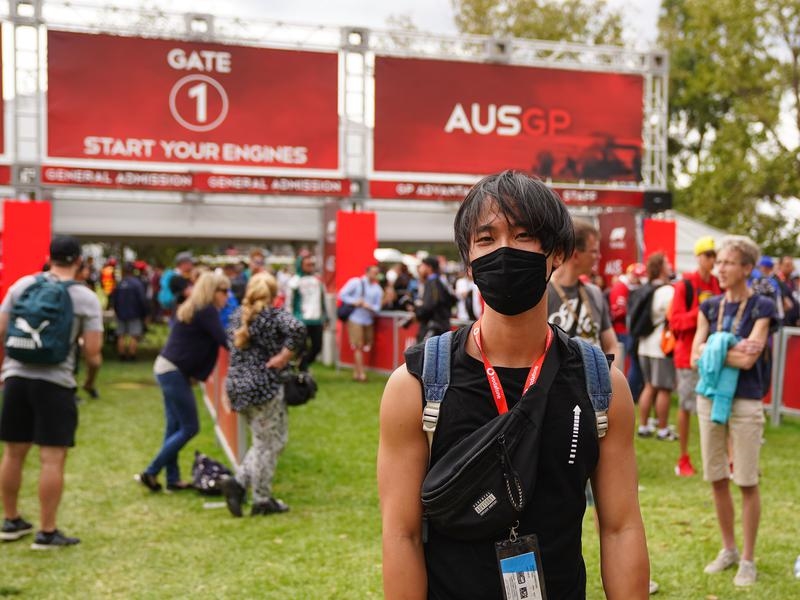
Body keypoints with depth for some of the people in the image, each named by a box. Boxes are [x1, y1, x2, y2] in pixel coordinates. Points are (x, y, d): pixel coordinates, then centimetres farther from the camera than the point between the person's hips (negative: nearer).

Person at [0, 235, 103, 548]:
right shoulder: (86, 298, -4)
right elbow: (93, 353, -7)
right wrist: (91, 380, 12)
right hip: (55, 382, -4)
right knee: (53, 458, 0)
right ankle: (47, 532, 3)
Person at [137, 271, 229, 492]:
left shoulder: (191, 308, 15)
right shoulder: (207, 311, -14)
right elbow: (225, 341, -19)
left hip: (169, 369, 10)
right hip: (174, 372, -10)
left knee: (175, 427, 11)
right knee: (190, 428, -3)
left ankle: (173, 479, 15)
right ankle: (150, 473, 1)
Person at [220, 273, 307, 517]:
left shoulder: (238, 315, 12)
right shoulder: (273, 315, -9)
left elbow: (230, 343, 22)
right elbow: (298, 329, -26)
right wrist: (284, 356, -17)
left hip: (237, 385, 7)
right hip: (264, 386, -7)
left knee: (264, 441, 19)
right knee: (270, 444, 3)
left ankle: (238, 482, 5)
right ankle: (262, 501, 8)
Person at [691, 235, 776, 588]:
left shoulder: (761, 307, -6)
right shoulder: (710, 307, 7)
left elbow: (748, 359, -17)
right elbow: (695, 357, -1)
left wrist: (713, 351, -10)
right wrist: (731, 352, -14)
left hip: (744, 401, -4)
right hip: (710, 397, 5)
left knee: (747, 482, 2)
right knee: (717, 479, 11)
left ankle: (748, 559, 15)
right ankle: (728, 549, 27)